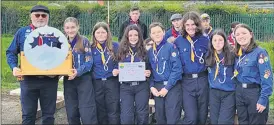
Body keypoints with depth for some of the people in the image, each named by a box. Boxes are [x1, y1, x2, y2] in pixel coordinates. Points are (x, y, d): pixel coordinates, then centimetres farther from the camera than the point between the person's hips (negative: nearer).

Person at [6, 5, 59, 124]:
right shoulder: (22, 32, 7)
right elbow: (11, 52, 9)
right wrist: (14, 67, -9)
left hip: (50, 80, 0)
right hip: (28, 80, 0)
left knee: (48, 114, 10)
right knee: (28, 114, 8)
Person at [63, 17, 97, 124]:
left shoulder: (84, 41, -5)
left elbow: (89, 62, -9)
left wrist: (78, 71, -24)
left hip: (84, 80, -4)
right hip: (68, 80, 4)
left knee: (87, 113, -6)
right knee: (71, 113, 11)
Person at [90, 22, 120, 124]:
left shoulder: (115, 46, 0)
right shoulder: (91, 48, 3)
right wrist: (92, 76, -4)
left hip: (112, 82, -2)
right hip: (97, 83, 2)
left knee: (114, 112, 1)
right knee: (100, 113, 12)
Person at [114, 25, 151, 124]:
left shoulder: (144, 51, 5)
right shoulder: (121, 50, 2)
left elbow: (149, 68, 13)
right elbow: (116, 67, 10)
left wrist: (148, 73, -8)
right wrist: (115, 71, -11)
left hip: (142, 86, 1)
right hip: (125, 87, -1)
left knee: (142, 115, 5)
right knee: (126, 117, -5)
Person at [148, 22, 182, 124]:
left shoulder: (171, 47, -5)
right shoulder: (150, 51, 10)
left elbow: (177, 69, -11)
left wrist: (167, 87, -14)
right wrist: (152, 87, -2)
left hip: (172, 87, -4)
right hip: (157, 87, 5)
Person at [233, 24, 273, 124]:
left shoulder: (260, 52, -13)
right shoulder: (237, 54, 7)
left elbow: (267, 77, -17)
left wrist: (263, 99, -20)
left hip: (255, 93, -6)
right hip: (239, 93, 6)